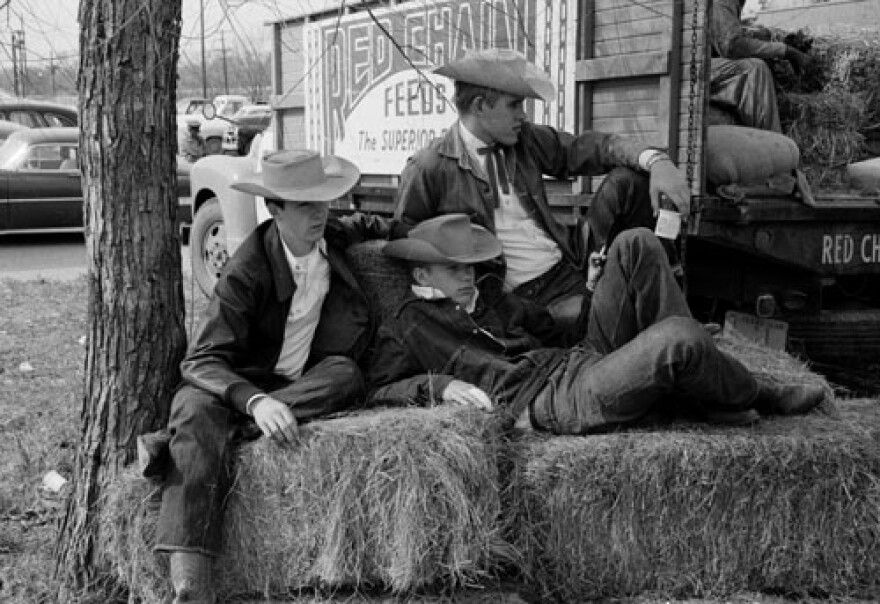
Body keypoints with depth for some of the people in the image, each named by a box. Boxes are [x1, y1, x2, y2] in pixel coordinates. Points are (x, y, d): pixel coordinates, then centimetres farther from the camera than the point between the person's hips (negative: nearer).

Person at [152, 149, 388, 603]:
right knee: (198, 410, -38)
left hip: (307, 386, 5)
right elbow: (201, 360, -24)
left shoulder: (333, 236, 1)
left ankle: (204, 436, -28)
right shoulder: (247, 271, -16)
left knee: (347, 374, -28)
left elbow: (363, 226, 30)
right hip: (242, 383, -5)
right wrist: (255, 401, -43)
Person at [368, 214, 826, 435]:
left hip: (582, 360, 9)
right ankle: (762, 398, 1)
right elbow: (378, 389, 1)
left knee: (635, 245, -4)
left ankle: (710, 397, -9)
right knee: (675, 339, -32)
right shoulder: (406, 327, 9)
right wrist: (440, 384, -12)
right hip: (554, 401, -8)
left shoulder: (487, 299, 29)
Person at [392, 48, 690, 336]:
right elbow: (401, 244, -2)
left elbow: (587, 147, 9)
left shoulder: (524, 138, 8)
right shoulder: (428, 168, -7)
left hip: (573, 261, 7)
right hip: (530, 298, -7)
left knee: (628, 179, -3)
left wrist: (655, 160, -10)